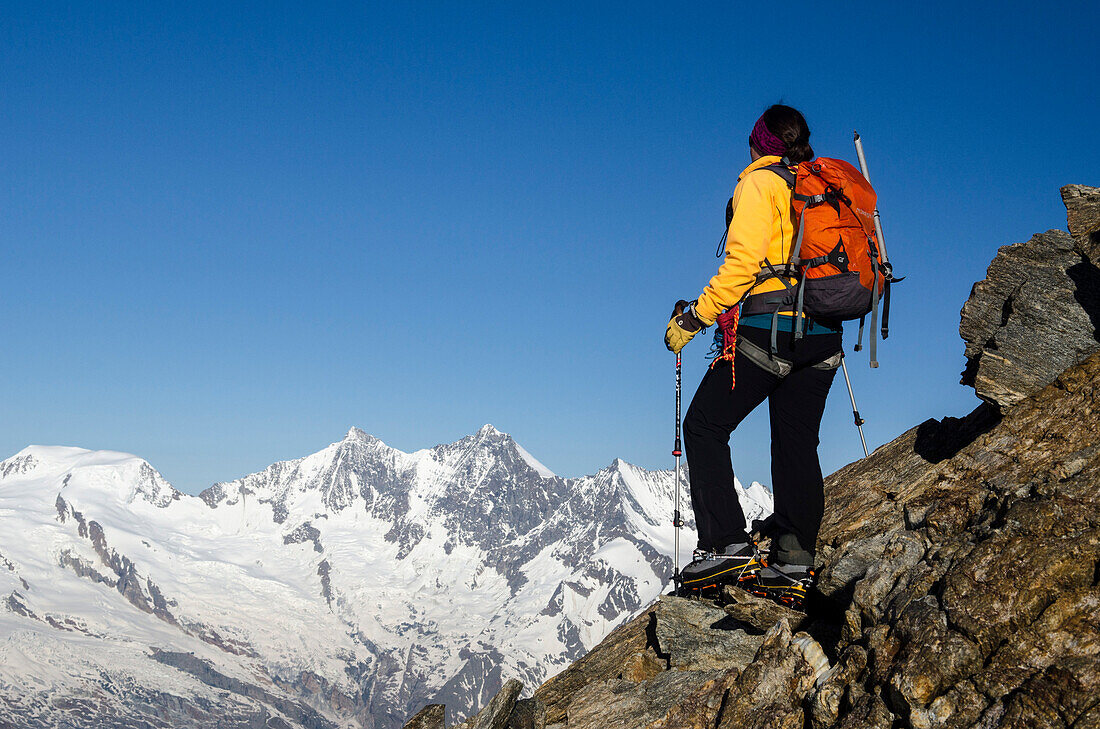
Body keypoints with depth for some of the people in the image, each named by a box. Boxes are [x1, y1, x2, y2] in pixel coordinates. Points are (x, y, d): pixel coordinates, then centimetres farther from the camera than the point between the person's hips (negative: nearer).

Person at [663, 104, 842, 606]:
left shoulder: (760, 184, -3)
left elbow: (743, 262, -15)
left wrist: (693, 318, -10)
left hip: (770, 327, -7)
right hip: (824, 335, 7)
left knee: (704, 426, 4)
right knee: (797, 443, 9)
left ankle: (727, 545, -6)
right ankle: (794, 563, 4)